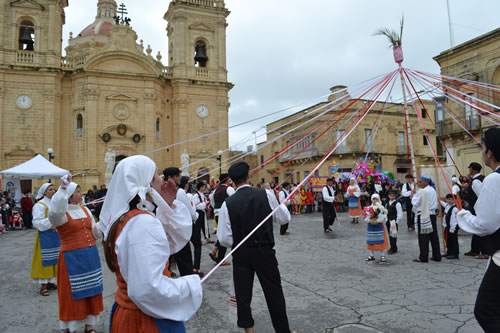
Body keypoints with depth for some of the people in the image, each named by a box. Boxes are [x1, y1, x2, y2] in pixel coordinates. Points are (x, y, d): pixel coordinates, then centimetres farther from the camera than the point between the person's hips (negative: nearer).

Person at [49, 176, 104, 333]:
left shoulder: (85, 210, 10)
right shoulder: (61, 213, -9)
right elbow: (54, 212, -36)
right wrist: (63, 188, -39)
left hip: (91, 255, 6)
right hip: (72, 258, -6)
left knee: (90, 291, 12)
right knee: (72, 293, 3)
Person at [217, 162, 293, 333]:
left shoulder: (228, 203, -9)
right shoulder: (266, 195, -9)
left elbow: (224, 238, -9)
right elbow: (284, 219, 4)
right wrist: (282, 205, 23)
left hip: (240, 254, 0)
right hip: (264, 252, 0)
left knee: (243, 293, 14)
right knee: (274, 292, 14)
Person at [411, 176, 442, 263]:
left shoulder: (421, 191, -13)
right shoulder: (433, 190, 13)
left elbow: (415, 203, -11)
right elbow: (435, 204, 19)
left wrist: (414, 195, 1)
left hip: (423, 215, -8)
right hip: (432, 214, 8)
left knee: (423, 237, -4)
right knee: (434, 236, 11)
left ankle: (423, 257, -1)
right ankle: (437, 256, 17)